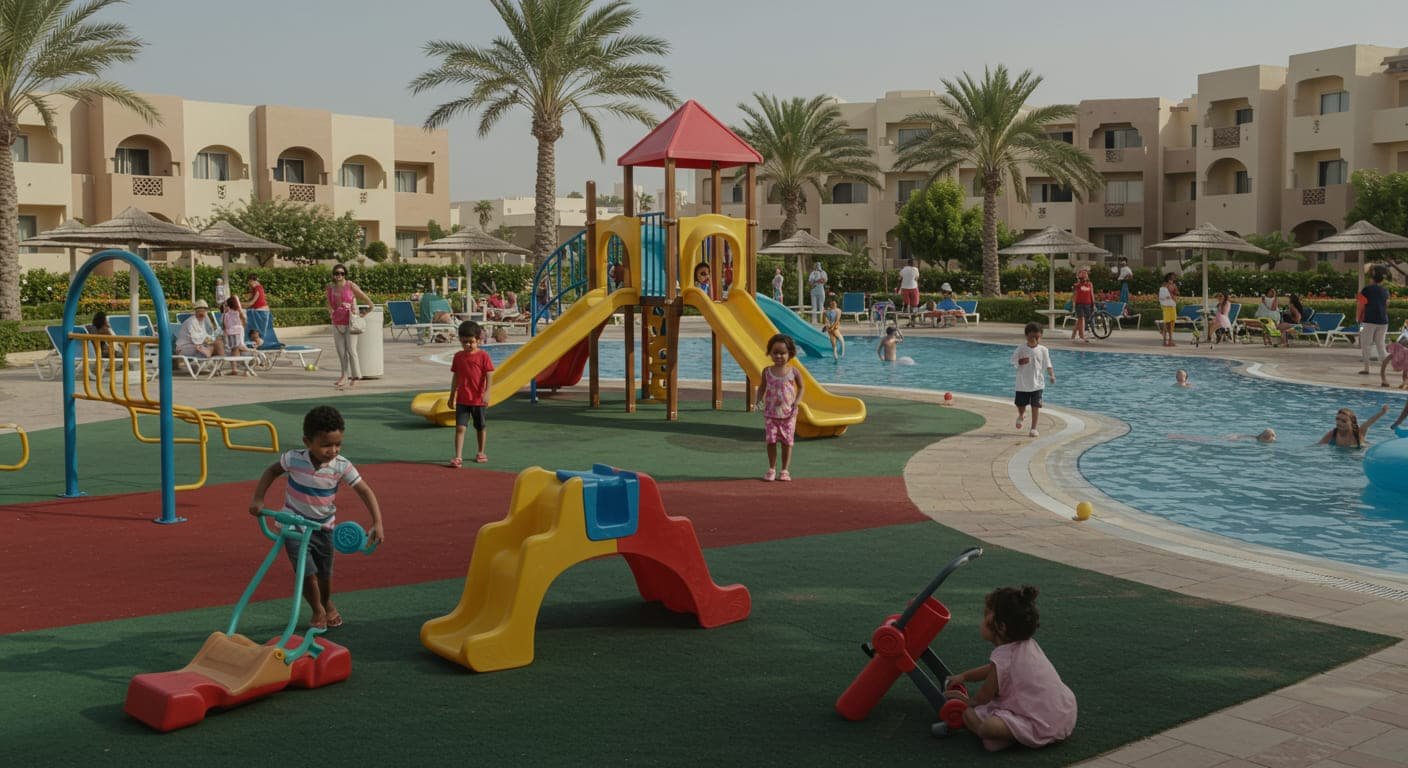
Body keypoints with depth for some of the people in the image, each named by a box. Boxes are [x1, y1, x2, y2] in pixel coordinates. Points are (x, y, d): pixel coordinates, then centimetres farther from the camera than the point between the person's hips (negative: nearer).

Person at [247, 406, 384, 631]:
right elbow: (272, 471, 0)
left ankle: (327, 604, 46)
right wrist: (258, 498, -7)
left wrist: (377, 522, -28)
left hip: (324, 527, 2)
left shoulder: (341, 466, -20)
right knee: (307, 573, -11)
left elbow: (365, 491, -18)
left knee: (325, 574, 14)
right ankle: (318, 611, 16)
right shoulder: (294, 459, -20)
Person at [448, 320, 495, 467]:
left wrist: (487, 393, -20)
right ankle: (458, 457, -11)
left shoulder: (483, 355, -7)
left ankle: (480, 453, 31)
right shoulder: (458, 356, 4)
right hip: (462, 399, 2)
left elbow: (489, 375, -9)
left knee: (480, 427, 13)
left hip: (478, 399, -2)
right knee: (460, 427, -9)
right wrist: (452, 397, 15)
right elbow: (455, 377, 12)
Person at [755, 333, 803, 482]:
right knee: (771, 440, -1)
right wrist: (760, 401, -5)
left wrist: (796, 403, -6)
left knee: (787, 441, 4)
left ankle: (785, 470, 14)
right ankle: (771, 469, 12)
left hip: (788, 414, -1)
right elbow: (762, 387, 11)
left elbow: (801, 387, 7)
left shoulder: (793, 372, -5)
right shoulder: (767, 371, -1)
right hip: (770, 413, 1)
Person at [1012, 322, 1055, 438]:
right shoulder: (1021, 349, -6)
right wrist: (1021, 361, -26)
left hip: (1037, 384, 0)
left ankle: (1034, 428, 8)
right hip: (1022, 383, 0)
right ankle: (1021, 416, 47)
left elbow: (1048, 365, -4)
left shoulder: (1043, 350, -4)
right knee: (1020, 404, 11)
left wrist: (1051, 375, -19)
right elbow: (1013, 361, -5)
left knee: (1035, 406, -3)